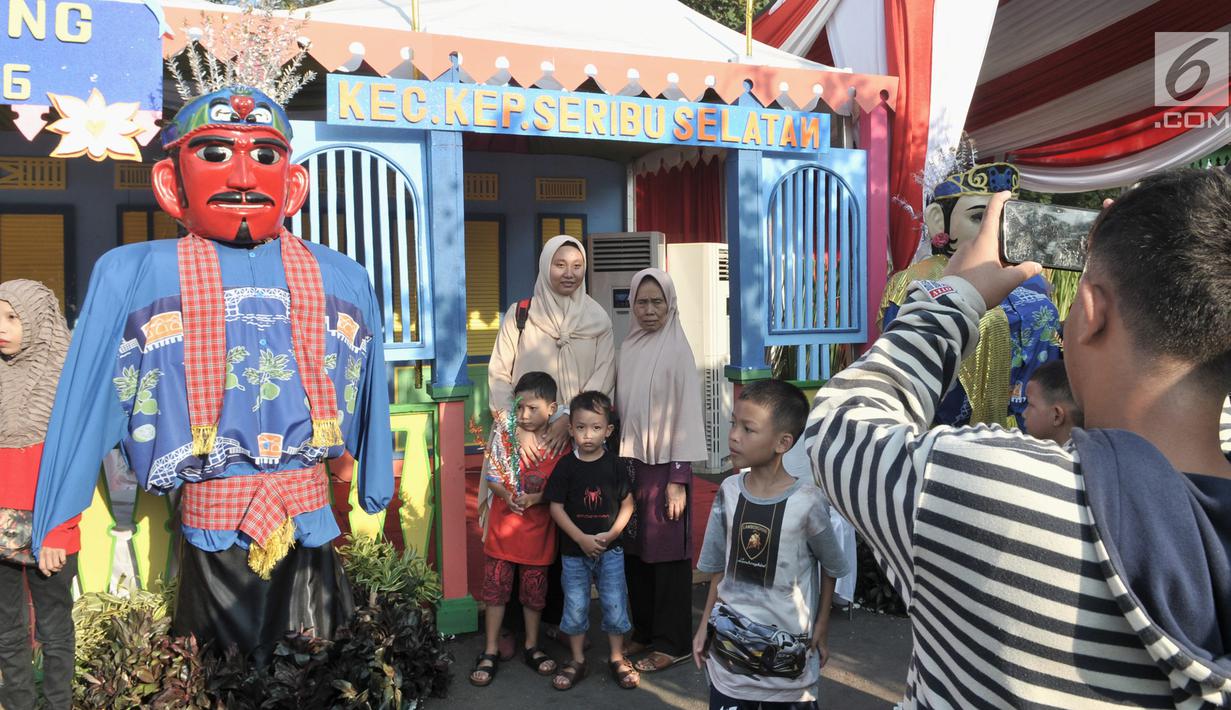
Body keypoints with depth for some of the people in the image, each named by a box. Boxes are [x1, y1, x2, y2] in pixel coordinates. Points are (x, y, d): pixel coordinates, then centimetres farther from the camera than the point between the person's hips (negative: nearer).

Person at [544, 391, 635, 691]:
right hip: (574, 550, 0)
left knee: (615, 603, 7)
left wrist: (611, 534, -12)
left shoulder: (614, 464, -6)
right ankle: (577, 661, 26)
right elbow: (556, 507, -7)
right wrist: (581, 538, -14)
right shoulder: (566, 466, -8)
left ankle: (617, 658, 26)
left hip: (610, 550, 0)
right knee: (575, 606, 10)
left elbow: (627, 503, -1)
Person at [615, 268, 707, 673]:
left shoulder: (677, 350, -8)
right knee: (633, 549, 11)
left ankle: (673, 642, 15)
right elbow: (620, 409, 12)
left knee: (667, 551, 2)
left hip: (663, 464, -5)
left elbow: (686, 414, -11)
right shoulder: (628, 349, 8)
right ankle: (644, 630, 27)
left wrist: (679, 479, -14)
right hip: (629, 462, 6)